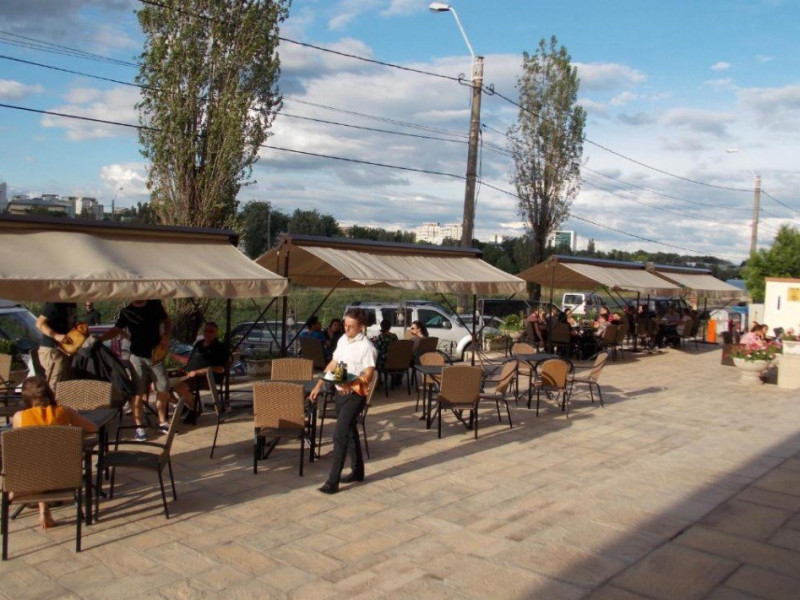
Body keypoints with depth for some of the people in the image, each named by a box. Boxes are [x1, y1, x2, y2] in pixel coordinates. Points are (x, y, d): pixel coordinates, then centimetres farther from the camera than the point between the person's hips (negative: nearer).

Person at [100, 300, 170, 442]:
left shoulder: (155, 305, 1)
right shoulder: (126, 312, -3)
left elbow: (167, 321, 11)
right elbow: (116, 330, 5)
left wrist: (165, 337, -5)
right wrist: (100, 339, -10)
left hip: (156, 355, 2)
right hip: (137, 356, -2)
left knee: (163, 388, 6)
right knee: (138, 392, -4)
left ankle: (162, 421, 23)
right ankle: (139, 426, 5)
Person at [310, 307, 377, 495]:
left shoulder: (366, 346, -14)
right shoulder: (343, 340, 10)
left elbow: (368, 375, -19)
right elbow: (332, 364, 17)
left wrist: (351, 382, -36)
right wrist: (319, 385, 15)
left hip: (355, 394, -8)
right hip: (340, 392, 8)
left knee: (340, 435, -12)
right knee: (350, 433, 17)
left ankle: (333, 482, -9)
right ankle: (357, 471, 32)